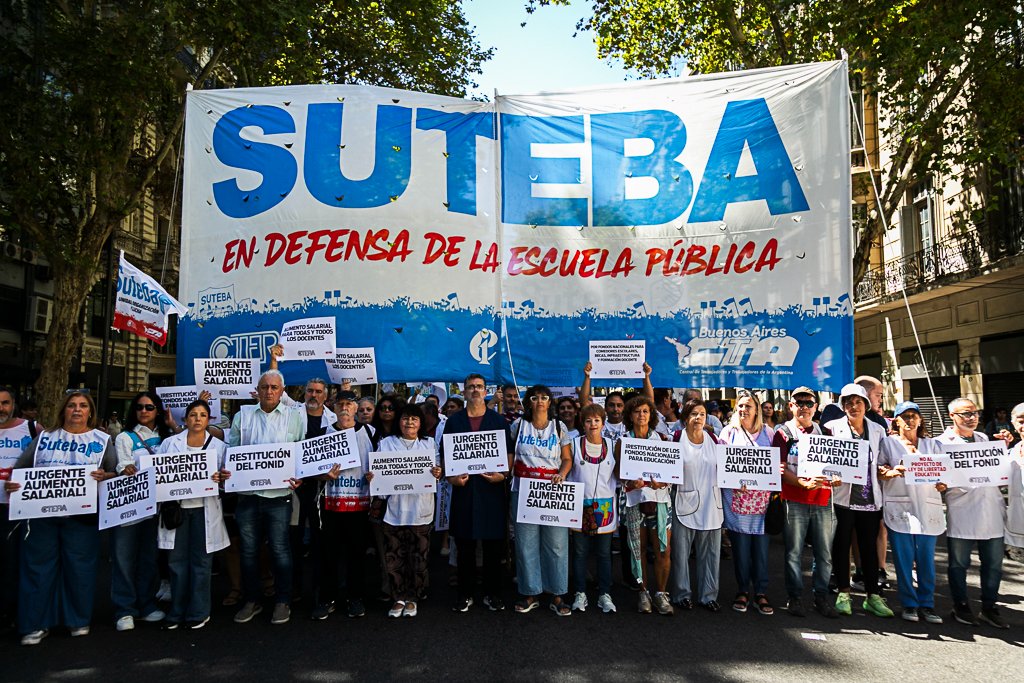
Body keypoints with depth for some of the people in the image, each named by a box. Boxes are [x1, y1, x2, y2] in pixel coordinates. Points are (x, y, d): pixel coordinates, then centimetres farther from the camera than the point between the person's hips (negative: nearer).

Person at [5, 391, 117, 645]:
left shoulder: (102, 440, 6)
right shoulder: (44, 437, 12)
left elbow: (116, 472, 1)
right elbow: (21, 467, 10)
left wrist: (105, 477, -19)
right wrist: (10, 482, -9)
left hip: (81, 514, -2)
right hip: (41, 512, 2)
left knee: (80, 567, 4)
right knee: (38, 567, 6)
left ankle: (79, 620, 19)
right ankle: (36, 624, 18)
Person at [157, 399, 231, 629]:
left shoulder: (219, 446, 6)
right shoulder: (170, 443, 7)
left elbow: (225, 477, 7)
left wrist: (221, 478, -15)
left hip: (204, 509, -1)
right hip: (176, 507, 1)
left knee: (201, 561, 5)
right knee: (177, 560, 6)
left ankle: (198, 612, 15)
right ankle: (177, 612, 19)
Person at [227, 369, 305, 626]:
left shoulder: (294, 418, 3)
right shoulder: (243, 416, 9)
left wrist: (299, 477, -13)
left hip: (279, 496, -2)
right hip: (247, 494, 2)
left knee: (280, 550, 3)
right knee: (249, 550, 11)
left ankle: (282, 602, 17)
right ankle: (251, 600, 26)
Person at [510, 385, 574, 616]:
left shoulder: (559, 427, 7)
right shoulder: (519, 425, 8)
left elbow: (567, 459, 6)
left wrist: (562, 474, -12)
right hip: (523, 489, 0)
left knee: (556, 542, -1)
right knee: (526, 541, 4)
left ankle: (556, 595, 11)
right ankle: (530, 594, 16)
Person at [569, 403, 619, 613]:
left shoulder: (612, 445, 7)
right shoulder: (574, 444, 2)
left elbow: (618, 474, 13)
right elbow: (566, 470, 2)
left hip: (604, 506, 1)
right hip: (580, 504, -1)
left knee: (604, 553, 7)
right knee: (580, 552, 5)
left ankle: (604, 595, 17)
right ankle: (580, 594, 17)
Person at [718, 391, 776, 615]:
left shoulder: (768, 433, 9)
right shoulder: (729, 432, 5)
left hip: (762, 498, 1)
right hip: (737, 498, -1)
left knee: (761, 546, 3)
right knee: (740, 547, 4)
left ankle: (761, 593, 13)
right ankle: (742, 591, 17)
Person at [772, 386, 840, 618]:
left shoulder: (824, 432, 12)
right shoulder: (783, 433, 1)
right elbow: (780, 470, -6)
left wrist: (834, 478, -8)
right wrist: (804, 483, -20)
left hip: (823, 501, 3)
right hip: (794, 501, -3)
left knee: (824, 553, 7)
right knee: (794, 552, 3)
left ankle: (821, 597, 20)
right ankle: (795, 597, 14)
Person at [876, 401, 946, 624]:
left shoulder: (932, 445, 17)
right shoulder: (888, 442, 9)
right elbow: (877, 471, 6)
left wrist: (943, 483, -7)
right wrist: (892, 472, -13)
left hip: (928, 508, 2)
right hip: (900, 507, -2)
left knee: (927, 559, 2)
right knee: (904, 559, -1)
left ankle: (927, 605, 12)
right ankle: (909, 605, 9)